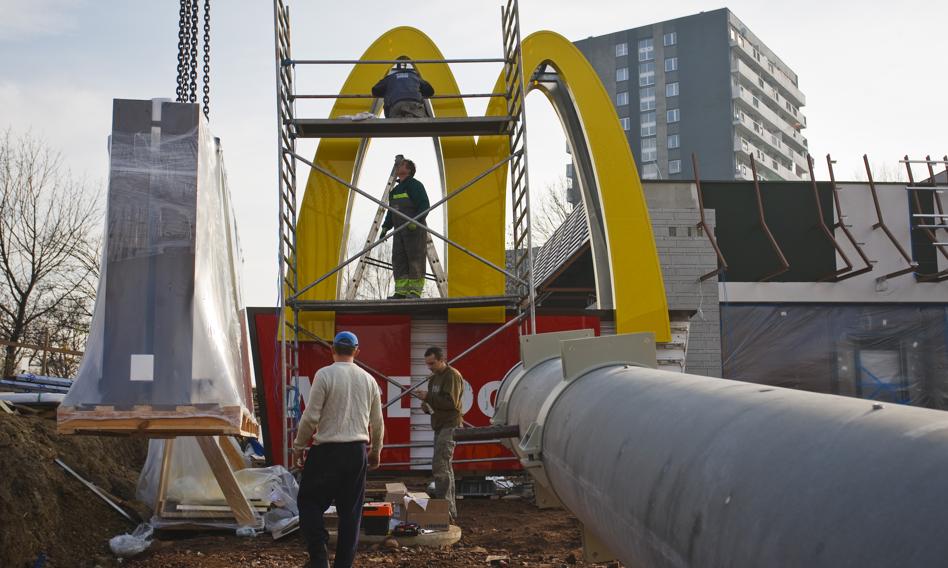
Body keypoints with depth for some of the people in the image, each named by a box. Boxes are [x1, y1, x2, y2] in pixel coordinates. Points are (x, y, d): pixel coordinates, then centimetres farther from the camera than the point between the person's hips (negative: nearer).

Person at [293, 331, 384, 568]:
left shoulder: (325, 375, -7)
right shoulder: (368, 379, 7)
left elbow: (311, 416, -10)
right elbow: (377, 421, 12)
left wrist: (298, 446, 3)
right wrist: (376, 450, 26)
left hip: (327, 450, -4)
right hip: (357, 451, 4)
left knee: (309, 502, 9)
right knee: (351, 511, 11)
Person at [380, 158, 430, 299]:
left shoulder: (415, 185, -2)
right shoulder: (395, 190, 22)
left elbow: (424, 205, -11)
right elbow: (391, 212, 25)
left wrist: (416, 221, -23)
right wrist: (386, 227, 13)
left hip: (415, 229, -8)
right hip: (399, 231, 8)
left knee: (415, 260, -8)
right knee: (398, 260, 2)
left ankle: (415, 292, -10)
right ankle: (401, 291, 2)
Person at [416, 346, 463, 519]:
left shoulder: (452, 376, -11)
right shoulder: (434, 378, 18)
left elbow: (451, 402, -19)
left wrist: (428, 397, -19)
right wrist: (426, 404, 4)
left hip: (450, 426, -10)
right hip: (440, 426, 10)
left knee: (440, 466, -16)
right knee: (445, 467, 12)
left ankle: (445, 508, -16)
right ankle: (450, 510, 18)